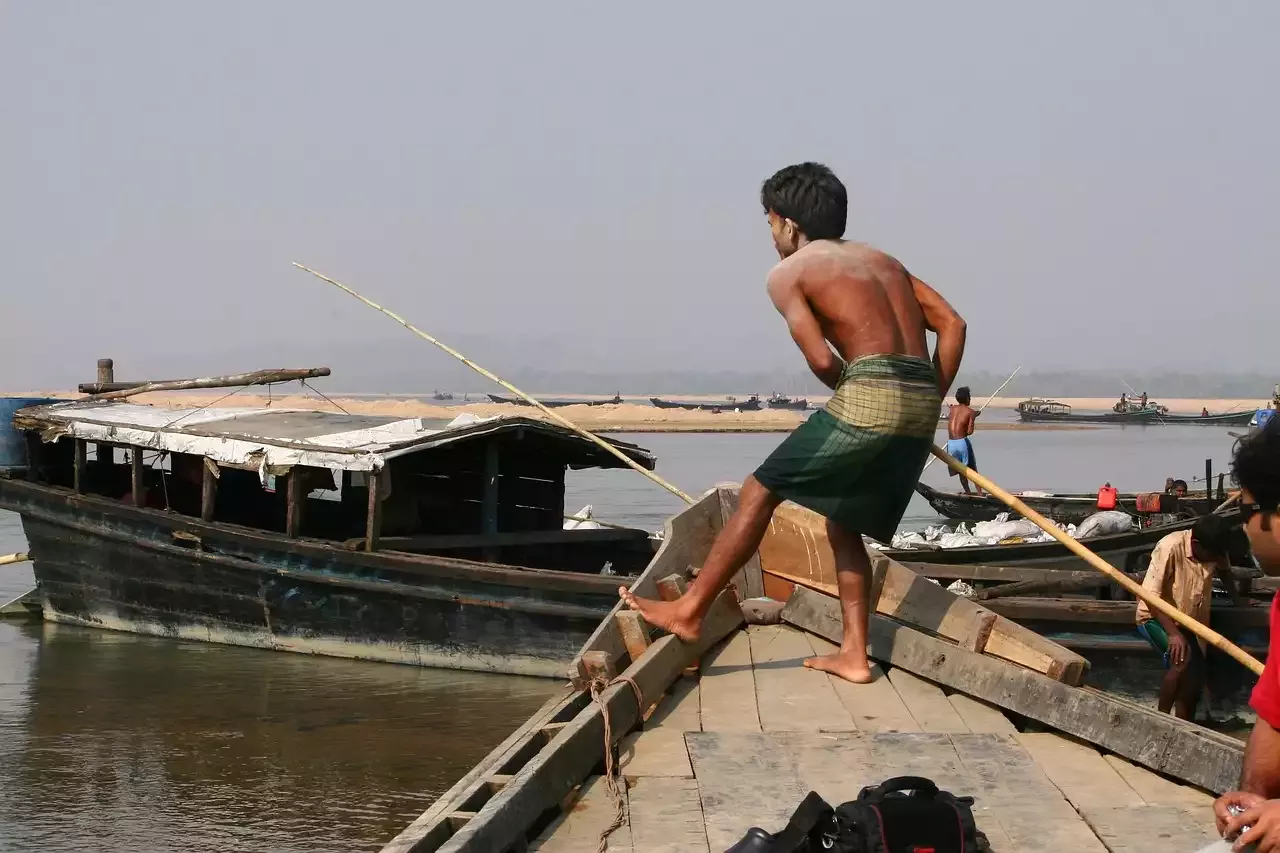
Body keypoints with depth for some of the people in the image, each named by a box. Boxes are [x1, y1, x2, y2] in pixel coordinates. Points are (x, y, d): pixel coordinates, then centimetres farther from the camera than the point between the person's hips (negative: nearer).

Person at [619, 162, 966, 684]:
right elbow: (952, 325, 15)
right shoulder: (882, 260, 26)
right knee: (844, 525, 20)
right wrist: (929, 405, 16)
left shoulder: (788, 274, 6)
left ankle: (690, 611, 10)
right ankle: (853, 656, 16)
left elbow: (821, 360, -7)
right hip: (922, 404, 7)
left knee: (759, 494, 5)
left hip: (869, 394, -7)